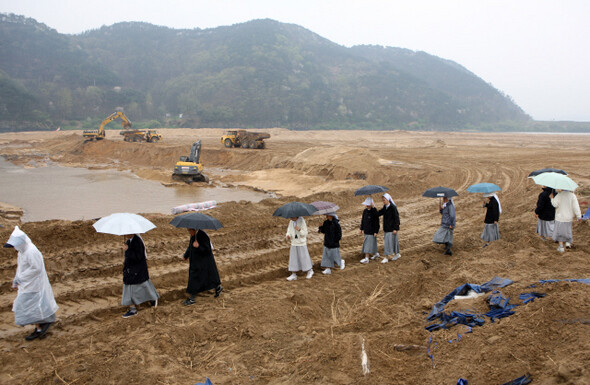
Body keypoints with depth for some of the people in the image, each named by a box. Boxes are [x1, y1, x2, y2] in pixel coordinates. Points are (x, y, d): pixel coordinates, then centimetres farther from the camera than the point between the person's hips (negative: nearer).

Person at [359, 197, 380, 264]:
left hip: (371, 231, -7)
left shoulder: (374, 212, -16)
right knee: (371, 243, 18)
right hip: (366, 230, 7)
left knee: (368, 244, -7)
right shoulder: (365, 211, 5)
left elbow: (376, 223, -14)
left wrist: (376, 232, -15)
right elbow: (363, 220, 14)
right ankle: (375, 254, 37)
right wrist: (361, 229, 15)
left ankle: (366, 258, -5)